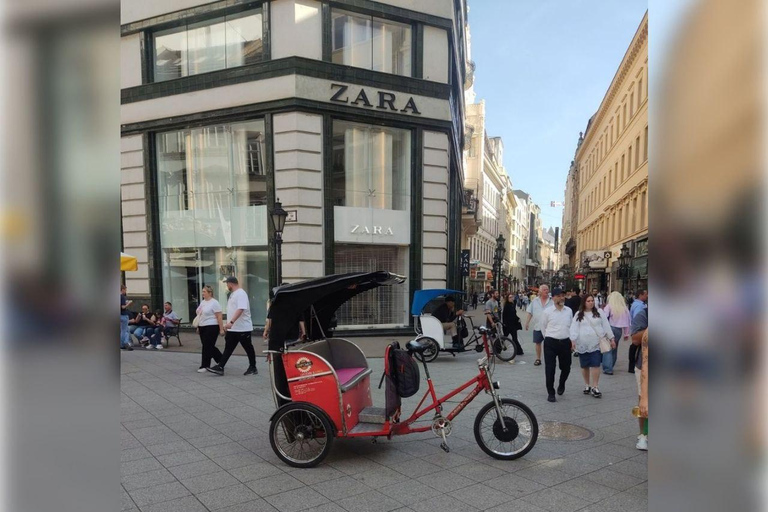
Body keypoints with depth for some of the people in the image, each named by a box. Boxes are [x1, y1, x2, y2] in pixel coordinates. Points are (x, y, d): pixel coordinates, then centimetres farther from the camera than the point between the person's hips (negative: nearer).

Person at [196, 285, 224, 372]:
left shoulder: (214, 303, -12)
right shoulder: (202, 302, 14)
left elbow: (219, 317, -15)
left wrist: (221, 329, -18)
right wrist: (198, 327, 17)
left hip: (211, 328, -9)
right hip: (202, 328, 9)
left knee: (207, 347, -5)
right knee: (210, 346, 13)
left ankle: (205, 366, 1)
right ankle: (221, 360, 26)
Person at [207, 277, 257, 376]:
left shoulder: (241, 294, -16)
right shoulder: (233, 294, 15)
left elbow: (240, 309, -29)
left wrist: (231, 322, -36)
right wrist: (228, 324, 22)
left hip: (243, 328, -10)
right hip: (232, 328, 10)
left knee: (248, 349, 3)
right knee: (228, 348, 7)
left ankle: (253, 368, 13)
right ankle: (220, 367, 7)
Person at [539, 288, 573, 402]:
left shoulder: (569, 311, 5)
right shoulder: (547, 312, -6)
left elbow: (571, 326, 16)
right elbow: (543, 327, 4)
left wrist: (571, 339, 12)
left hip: (565, 342, 3)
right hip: (551, 342, -3)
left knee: (566, 367, 12)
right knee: (550, 369, -3)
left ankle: (561, 385, 42)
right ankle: (550, 393, 10)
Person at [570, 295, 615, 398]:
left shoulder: (599, 313, 6)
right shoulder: (578, 315, 4)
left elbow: (606, 326, 7)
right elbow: (574, 328, -2)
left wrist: (611, 339, 6)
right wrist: (573, 340, -12)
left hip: (596, 343, -1)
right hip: (583, 344, 1)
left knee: (595, 365, -6)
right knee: (584, 366, 10)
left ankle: (595, 387, 2)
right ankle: (587, 385, 26)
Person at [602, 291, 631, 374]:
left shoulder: (609, 306, -5)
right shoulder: (625, 308, 7)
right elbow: (627, 322, 9)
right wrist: (626, 333, 16)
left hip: (610, 328, -5)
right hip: (619, 330, 5)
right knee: (614, 349, 18)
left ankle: (607, 368, -11)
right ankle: (610, 366, 28)